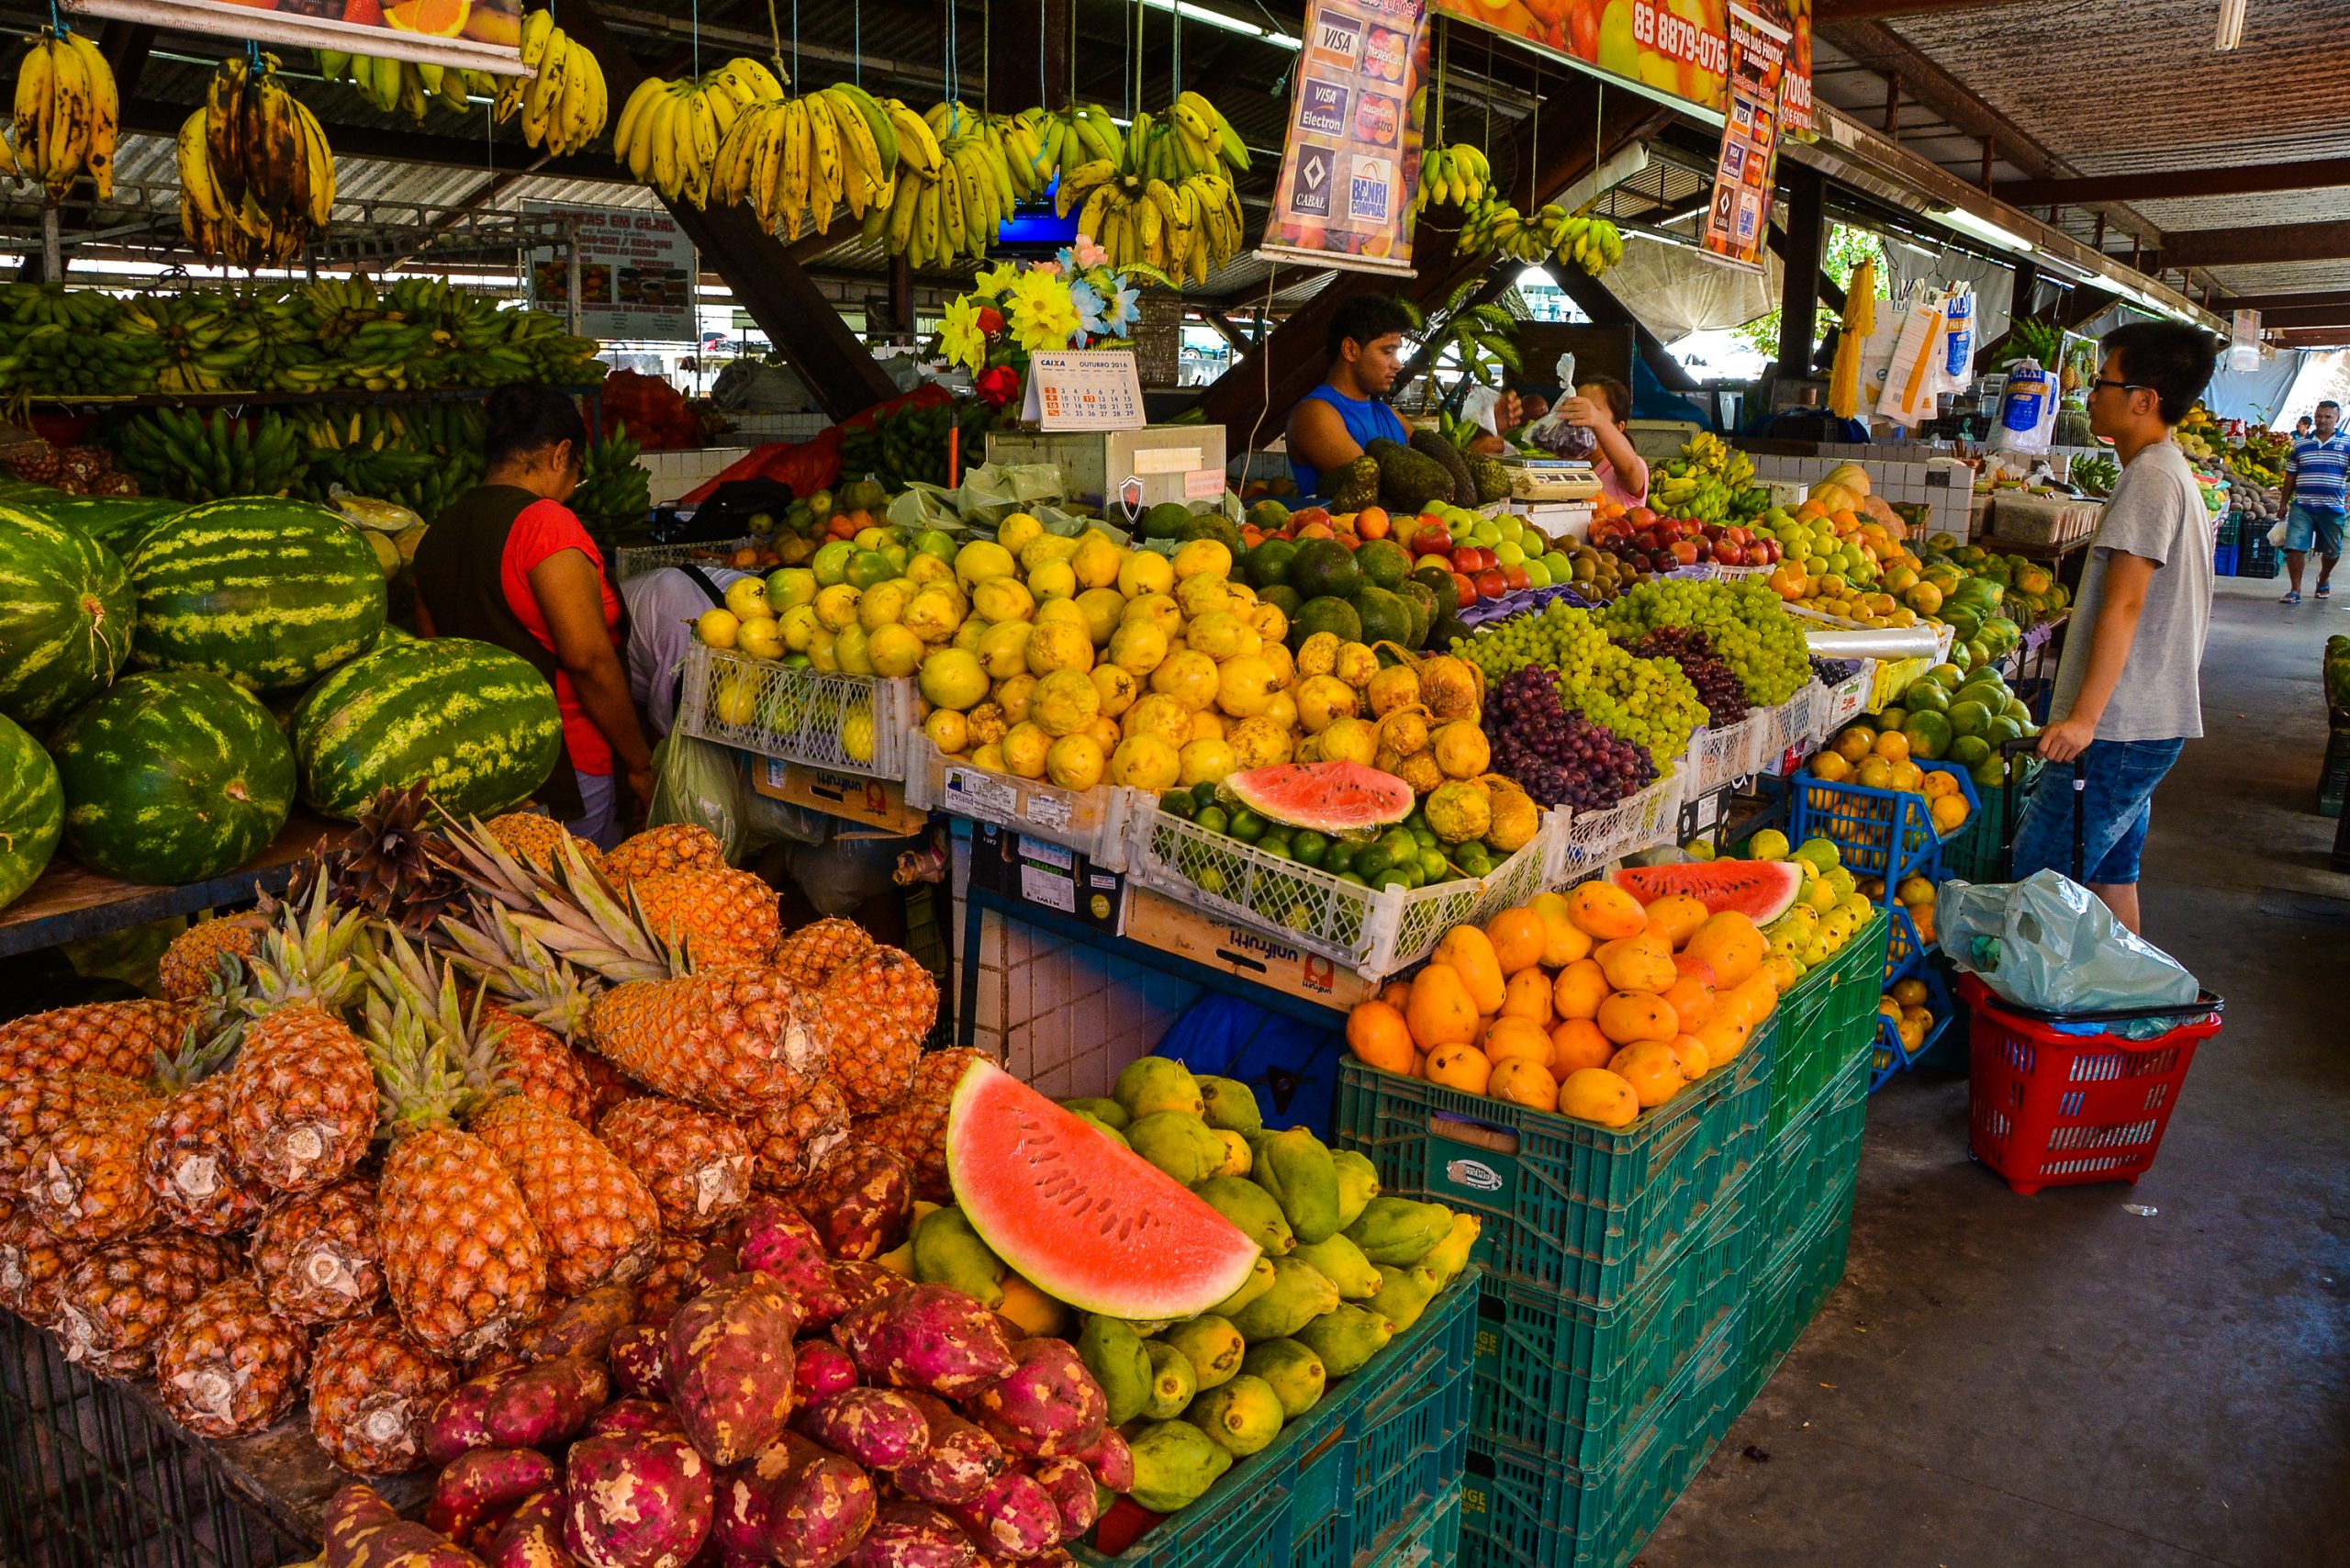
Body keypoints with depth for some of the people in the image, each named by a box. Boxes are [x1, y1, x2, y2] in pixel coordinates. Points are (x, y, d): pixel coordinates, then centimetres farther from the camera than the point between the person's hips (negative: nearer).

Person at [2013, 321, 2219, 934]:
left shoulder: (2151, 477, -14)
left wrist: (2084, 716, -25)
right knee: (2110, 871, 15)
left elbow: (2123, 606, -22)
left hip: (2119, 725, -10)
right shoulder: (2174, 472, 18)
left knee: (2040, 873, -9)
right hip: (2149, 720, 10)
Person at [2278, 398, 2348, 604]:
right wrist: (2283, 504, 11)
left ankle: (2324, 580, 40)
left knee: (2332, 551, 13)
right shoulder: (2300, 443, 9)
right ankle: (2295, 591, -3)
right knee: (2295, 547, -11)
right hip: (2301, 507, 0)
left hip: (2332, 508, 0)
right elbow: (2291, 476, 13)